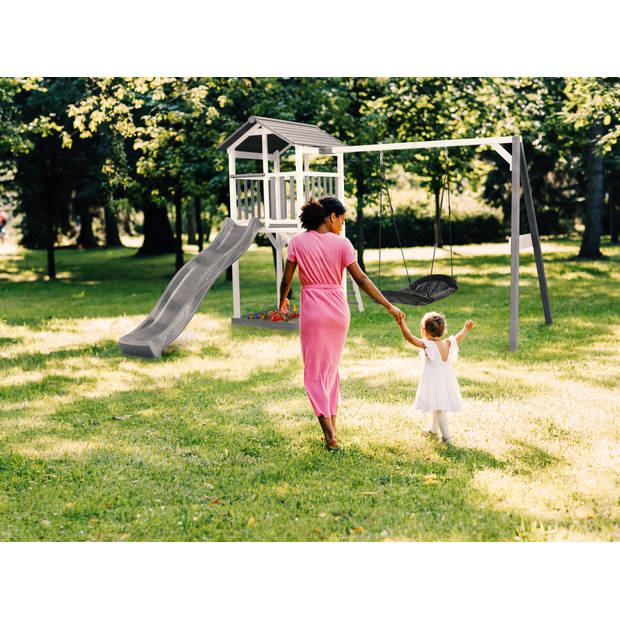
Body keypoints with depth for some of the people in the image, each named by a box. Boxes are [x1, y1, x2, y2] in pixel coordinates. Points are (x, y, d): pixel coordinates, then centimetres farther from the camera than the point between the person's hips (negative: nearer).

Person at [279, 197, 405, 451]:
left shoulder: (298, 242, -3)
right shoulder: (341, 243, -3)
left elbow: (286, 279, 1)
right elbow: (361, 280, -7)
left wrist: (282, 301, 22)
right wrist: (389, 306, -3)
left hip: (313, 311, -2)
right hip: (339, 310, 2)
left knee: (314, 373, 4)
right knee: (331, 368, 18)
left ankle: (330, 437, -6)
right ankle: (332, 430, 21)